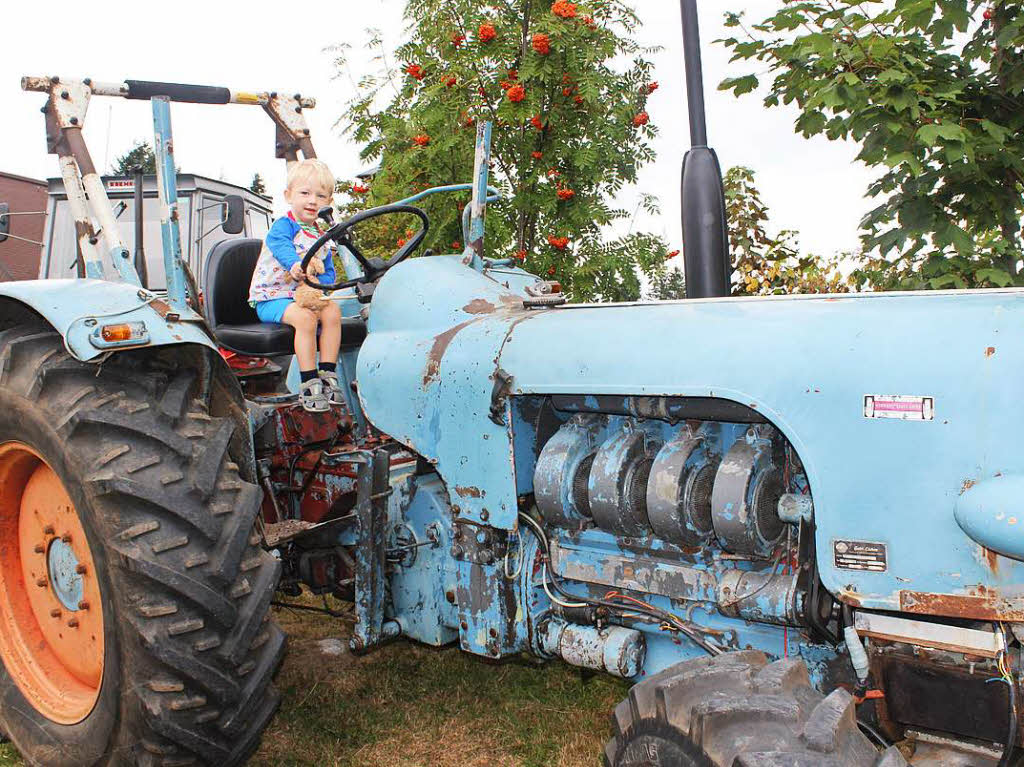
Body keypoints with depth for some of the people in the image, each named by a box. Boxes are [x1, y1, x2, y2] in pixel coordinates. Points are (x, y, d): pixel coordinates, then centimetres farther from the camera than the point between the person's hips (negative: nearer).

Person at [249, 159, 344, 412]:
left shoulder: (323, 235, 14)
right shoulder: (284, 225, -7)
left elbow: (328, 273, 14)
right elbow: (279, 244, -31)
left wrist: (315, 281, -12)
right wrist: (296, 264, -54)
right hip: (271, 298, -6)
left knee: (332, 310, -19)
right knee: (305, 317, -32)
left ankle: (327, 375, -15)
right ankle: (309, 384, -27)